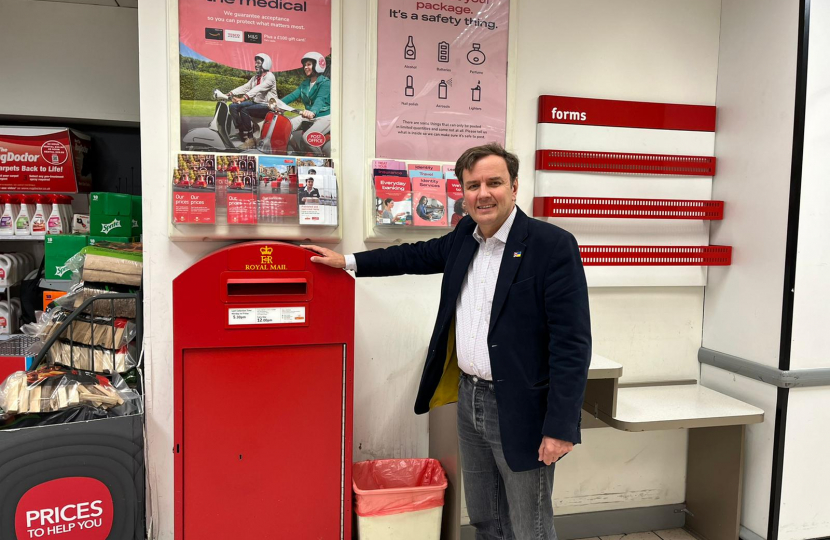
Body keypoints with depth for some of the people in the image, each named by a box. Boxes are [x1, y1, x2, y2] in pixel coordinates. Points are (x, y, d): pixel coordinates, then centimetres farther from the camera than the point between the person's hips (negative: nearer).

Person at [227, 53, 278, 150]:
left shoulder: (270, 76, -11)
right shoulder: (256, 77, 17)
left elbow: (258, 89, -26)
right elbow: (245, 87, 7)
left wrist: (244, 97, -39)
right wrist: (231, 93, -7)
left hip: (268, 105, -9)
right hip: (256, 102, 9)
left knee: (244, 110, -29)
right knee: (233, 106, -8)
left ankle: (250, 139, -19)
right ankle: (243, 135, -15)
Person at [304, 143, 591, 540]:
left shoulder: (553, 245, -17)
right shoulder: (465, 236, 4)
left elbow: (571, 343, -19)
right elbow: (420, 255, 21)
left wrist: (560, 428, -20)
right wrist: (347, 261, 19)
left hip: (521, 410, -6)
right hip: (469, 398, 7)